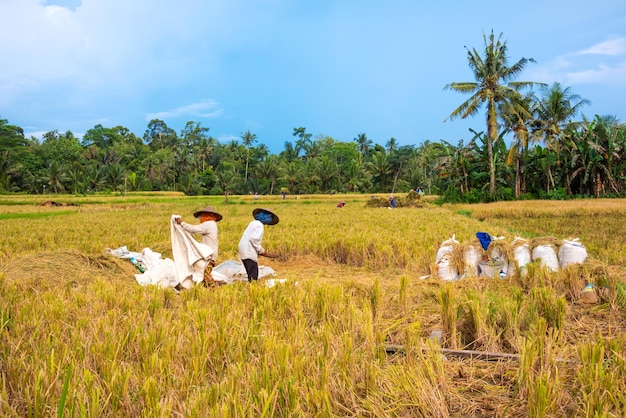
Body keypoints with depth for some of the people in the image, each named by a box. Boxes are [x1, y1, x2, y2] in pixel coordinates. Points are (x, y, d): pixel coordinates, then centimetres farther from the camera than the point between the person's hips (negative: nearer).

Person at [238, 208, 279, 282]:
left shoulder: (254, 223, 17)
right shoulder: (260, 226, -12)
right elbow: (253, 239, -21)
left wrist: (262, 251, 16)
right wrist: (261, 250, -11)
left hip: (244, 250, 10)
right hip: (249, 252, -10)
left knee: (250, 273, 12)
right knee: (253, 275, -9)